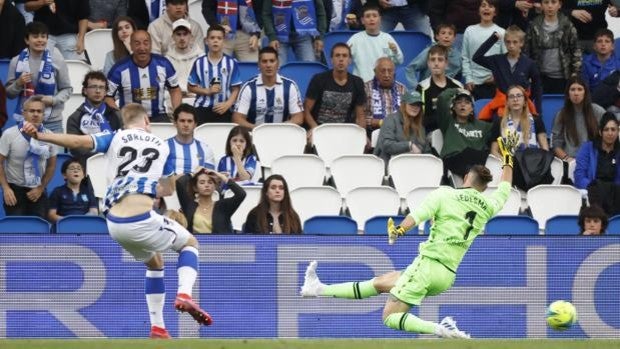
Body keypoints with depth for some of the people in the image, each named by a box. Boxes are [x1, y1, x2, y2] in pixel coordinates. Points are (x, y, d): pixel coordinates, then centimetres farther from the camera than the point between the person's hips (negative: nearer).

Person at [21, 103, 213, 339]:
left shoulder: (115, 139, 12)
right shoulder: (163, 146, 14)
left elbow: (78, 141, -5)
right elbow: (168, 190, 20)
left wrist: (38, 135, -8)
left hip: (115, 223, 3)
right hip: (141, 220, -3)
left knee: (154, 263, 30)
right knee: (190, 243, 23)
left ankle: (158, 328, 24)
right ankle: (184, 294, -5)